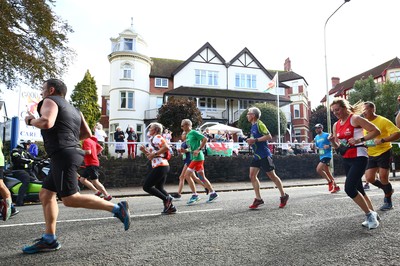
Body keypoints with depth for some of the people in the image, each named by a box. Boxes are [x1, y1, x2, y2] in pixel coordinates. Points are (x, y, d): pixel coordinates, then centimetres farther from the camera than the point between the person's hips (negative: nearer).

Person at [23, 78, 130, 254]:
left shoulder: (50, 101, 1)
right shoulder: (73, 109, 26)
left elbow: (46, 122, -20)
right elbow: (87, 134, 26)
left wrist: (30, 120, -1)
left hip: (62, 155, -10)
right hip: (69, 153, 10)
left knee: (70, 199, -12)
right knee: (45, 194, 13)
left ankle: (117, 208, -15)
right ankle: (49, 240, 15)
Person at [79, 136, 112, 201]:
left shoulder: (86, 141, -13)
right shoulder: (92, 140, 15)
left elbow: (88, 152, -27)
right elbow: (101, 148, 18)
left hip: (92, 164, -10)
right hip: (89, 164, 10)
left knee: (95, 181, -5)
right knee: (82, 179, 13)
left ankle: (107, 195, 0)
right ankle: (97, 191, 13)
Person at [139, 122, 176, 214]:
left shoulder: (157, 137, -6)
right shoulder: (152, 140, 23)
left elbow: (166, 147, -23)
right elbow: (150, 156, 24)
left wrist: (154, 154, -19)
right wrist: (144, 151, 9)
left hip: (160, 166, -10)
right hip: (163, 166, 10)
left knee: (146, 187, -6)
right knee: (159, 188, 15)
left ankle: (167, 199, -4)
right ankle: (171, 207, 16)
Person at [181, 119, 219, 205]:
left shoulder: (194, 132, -8)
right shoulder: (187, 135, 18)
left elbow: (205, 139, -15)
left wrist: (199, 149, -19)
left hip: (197, 158, -9)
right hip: (195, 158, 9)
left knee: (187, 175, -8)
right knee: (202, 177, 12)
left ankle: (195, 195, -1)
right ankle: (213, 193, 20)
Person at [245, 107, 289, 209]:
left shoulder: (259, 124, -13)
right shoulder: (253, 126, 14)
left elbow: (269, 136, -22)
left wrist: (255, 140, -23)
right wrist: (251, 141, 10)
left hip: (264, 155, -9)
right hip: (256, 155, 9)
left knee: (272, 175, 1)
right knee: (252, 175, 0)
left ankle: (284, 196, 18)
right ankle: (258, 199, 5)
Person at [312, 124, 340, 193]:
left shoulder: (326, 135, -7)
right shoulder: (316, 137, 14)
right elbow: (316, 147, 22)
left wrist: (329, 146, -23)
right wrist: (314, 147, 1)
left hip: (327, 155, -8)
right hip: (321, 156, 8)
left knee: (318, 169, -18)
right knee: (327, 172, 12)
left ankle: (330, 182, 1)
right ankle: (336, 187, 24)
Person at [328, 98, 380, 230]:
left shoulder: (355, 119, -9)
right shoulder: (336, 125, 10)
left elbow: (376, 131, -10)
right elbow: (338, 147, 14)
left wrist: (360, 140, -21)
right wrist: (333, 141, -6)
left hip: (359, 157, -8)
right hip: (346, 159, 8)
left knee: (349, 188, -16)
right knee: (358, 190, 14)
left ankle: (370, 214, 2)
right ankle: (372, 215, 29)